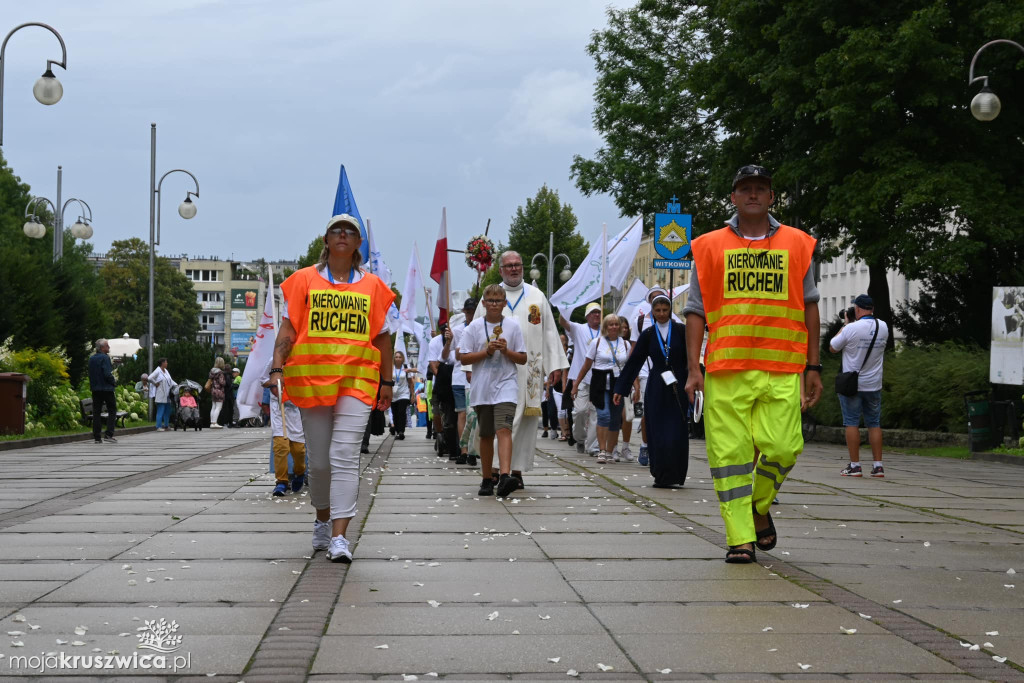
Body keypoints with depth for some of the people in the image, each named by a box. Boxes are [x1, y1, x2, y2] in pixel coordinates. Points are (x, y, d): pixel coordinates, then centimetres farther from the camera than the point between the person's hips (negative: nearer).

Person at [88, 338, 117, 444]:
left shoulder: (91, 358, 11)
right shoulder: (105, 358, -13)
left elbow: (91, 373, 16)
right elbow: (107, 374, -18)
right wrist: (114, 381, -2)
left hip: (95, 388, 7)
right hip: (106, 388, -7)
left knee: (96, 412, 7)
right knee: (112, 411, 2)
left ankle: (96, 437, 5)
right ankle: (108, 434, -8)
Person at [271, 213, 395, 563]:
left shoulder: (372, 286, 11)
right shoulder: (304, 280, 8)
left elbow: (382, 337, 14)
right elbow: (288, 329, 5)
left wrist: (387, 382, 12)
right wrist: (277, 368, -7)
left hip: (357, 380, -1)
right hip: (311, 377, 1)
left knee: (344, 457, -12)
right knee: (318, 459, 8)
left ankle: (339, 537, -16)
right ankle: (322, 522, 30)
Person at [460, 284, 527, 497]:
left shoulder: (513, 325, 5)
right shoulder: (475, 326, 5)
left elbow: (523, 359, 7)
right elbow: (464, 357, 1)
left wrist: (506, 350, -10)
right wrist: (487, 351, -10)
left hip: (506, 386, -2)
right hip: (482, 388, 2)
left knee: (504, 429, -19)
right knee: (486, 434, 10)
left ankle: (505, 476, -32)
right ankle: (486, 479, 20)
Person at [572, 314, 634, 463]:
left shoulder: (625, 344, 12)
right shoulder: (597, 342, 5)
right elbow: (587, 365, 8)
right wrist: (576, 384, 7)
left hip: (619, 383, 3)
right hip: (601, 383, -3)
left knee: (616, 419, 3)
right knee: (604, 415, -17)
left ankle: (610, 451, 15)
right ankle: (602, 451, -17)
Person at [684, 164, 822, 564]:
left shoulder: (796, 245, 12)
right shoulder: (711, 246, 10)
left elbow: (809, 307, 14)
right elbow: (696, 310, 8)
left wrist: (813, 367, 9)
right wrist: (693, 367, -2)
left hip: (782, 370, 1)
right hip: (726, 369, 0)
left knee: (782, 448, -8)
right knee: (729, 453, -4)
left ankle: (759, 507, 21)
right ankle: (739, 538, 2)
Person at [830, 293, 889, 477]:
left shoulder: (851, 328, -16)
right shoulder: (883, 327, 0)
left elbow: (832, 348, -2)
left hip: (851, 384, -4)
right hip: (874, 385, 4)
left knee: (852, 423, 1)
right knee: (874, 424, 9)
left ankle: (854, 465, -2)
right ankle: (878, 465, 7)